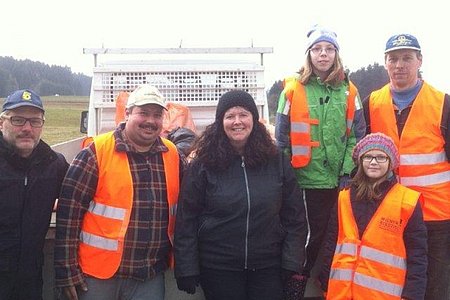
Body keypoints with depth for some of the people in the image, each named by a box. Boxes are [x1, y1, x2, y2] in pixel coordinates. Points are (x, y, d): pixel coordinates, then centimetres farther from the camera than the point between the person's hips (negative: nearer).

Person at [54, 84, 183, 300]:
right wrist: (67, 270, -10)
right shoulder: (96, 152, -9)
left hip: (151, 276, 4)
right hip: (98, 274, -3)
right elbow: (68, 211, -9)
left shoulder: (171, 155, 4)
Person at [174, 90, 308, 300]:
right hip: (218, 268, -1)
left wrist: (292, 262, -2)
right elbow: (186, 219, -4)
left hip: (268, 267, 2)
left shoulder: (276, 161, 0)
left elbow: (294, 216, 3)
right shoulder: (203, 165, -5)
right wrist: (187, 269, -7)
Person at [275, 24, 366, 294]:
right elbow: (282, 137, 0)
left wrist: (347, 171, -4)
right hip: (305, 180, -2)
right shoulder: (293, 90, -1)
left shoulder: (348, 91, 6)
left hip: (340, 181, 2)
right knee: (311, 234, 5)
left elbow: (358, 134, 5)